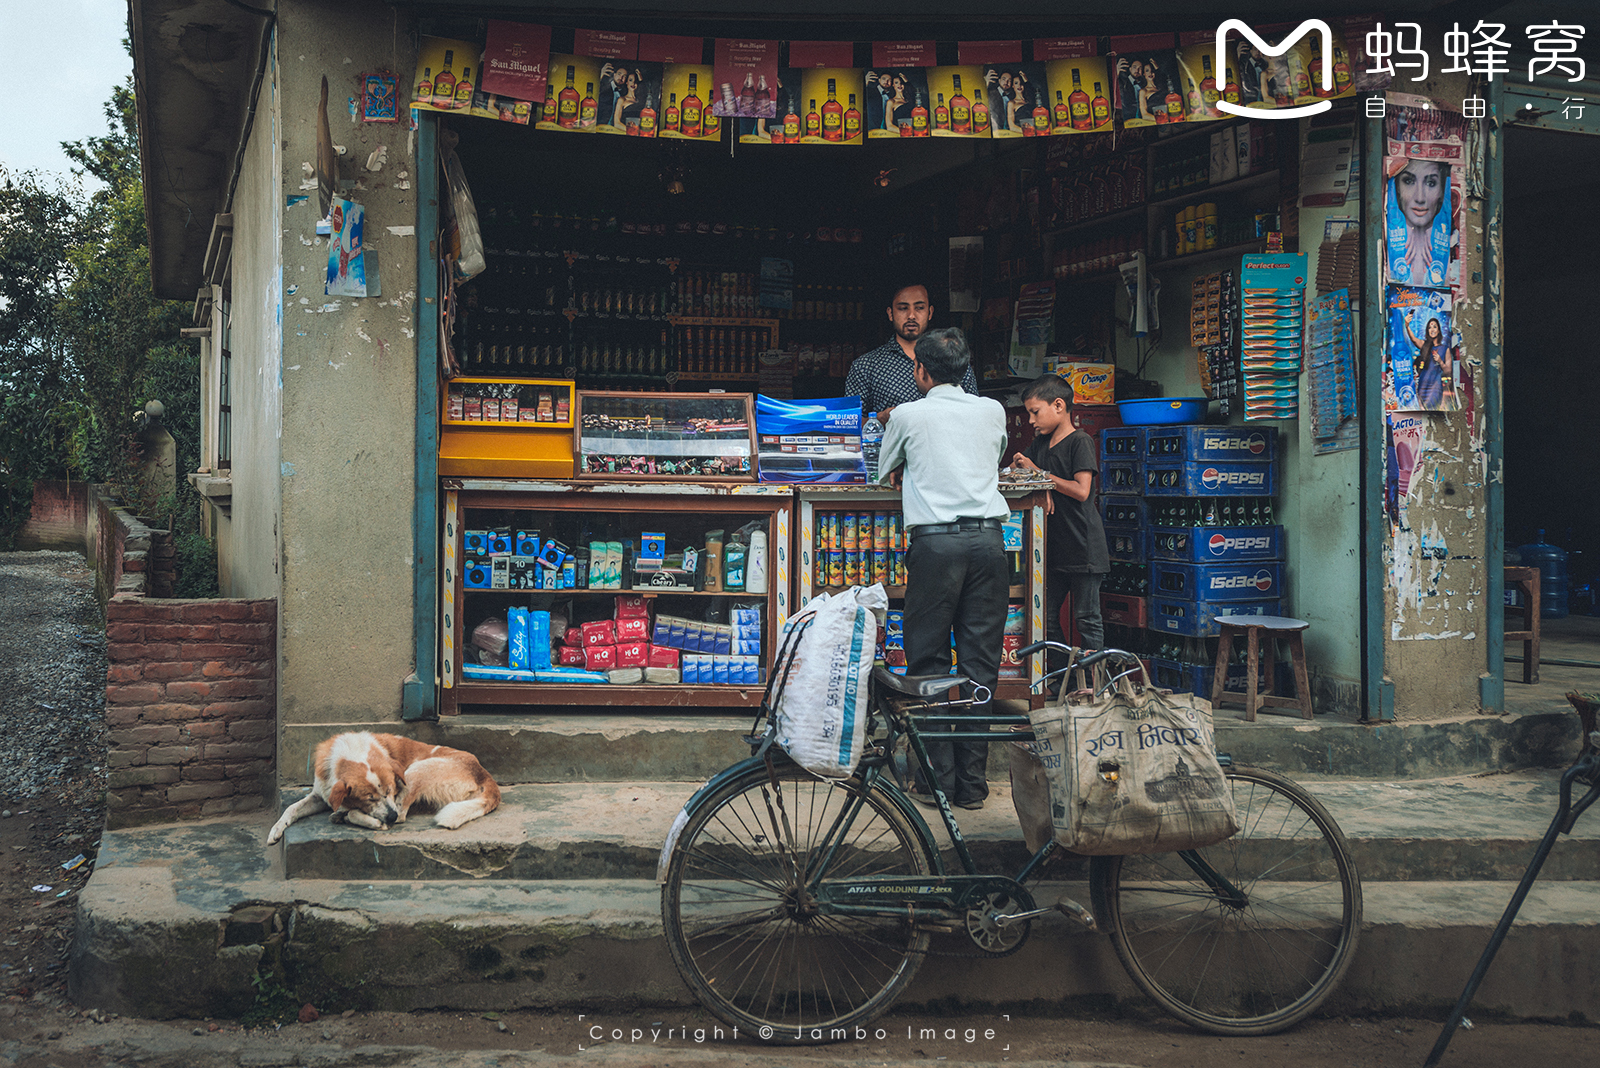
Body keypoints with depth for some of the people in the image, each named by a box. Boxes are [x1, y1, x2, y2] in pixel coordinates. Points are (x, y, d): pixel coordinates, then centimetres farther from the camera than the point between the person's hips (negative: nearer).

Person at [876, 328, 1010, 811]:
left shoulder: (909, 415, 5)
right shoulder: (993, 411, 13)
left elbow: (886, 471, 23)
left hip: (935, 540, -3)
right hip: (988, 536, 3)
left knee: (928, 661, 4)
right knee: (980, 662, 5)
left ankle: (939, 779, 4)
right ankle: (972, 783, 7)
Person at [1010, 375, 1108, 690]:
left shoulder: (1080, 441, -9)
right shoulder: (1040, 444, 14)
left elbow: (1081, 490, -17)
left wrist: (1039, 473, -13)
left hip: (1083, 548, -8)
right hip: (1053, 546, 8)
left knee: (1086, 619, -1)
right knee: (1046, 616, 8)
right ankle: (1061, 676, 19)